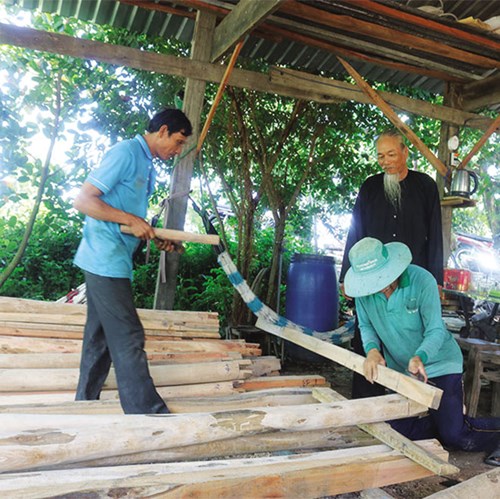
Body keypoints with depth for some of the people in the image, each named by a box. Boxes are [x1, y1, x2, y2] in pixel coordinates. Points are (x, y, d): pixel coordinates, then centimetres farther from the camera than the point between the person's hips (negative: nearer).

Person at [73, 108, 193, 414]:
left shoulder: (148, 166, 17)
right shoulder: (126, 153, -11)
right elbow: (83, 200, -16)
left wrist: (156, 238, 8)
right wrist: (131, 220, -18)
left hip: (114, 262, 10)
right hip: (106, 260, -10)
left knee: (100, 339, 13)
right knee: (128, 338, -8)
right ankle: (149, 412, -1)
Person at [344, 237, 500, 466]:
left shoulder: (422, 280, -24)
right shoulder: (363, 290, -13)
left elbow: (435, 331, -22)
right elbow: (366, 326, -2)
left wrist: (419, 357, -41)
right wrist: (372, 349, -23)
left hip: (438, 364, -5)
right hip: (399, 369, 5)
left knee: (454, 434, -10)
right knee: (399, 431, 3)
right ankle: (451, 419, 25)